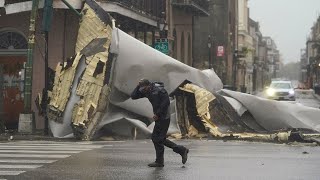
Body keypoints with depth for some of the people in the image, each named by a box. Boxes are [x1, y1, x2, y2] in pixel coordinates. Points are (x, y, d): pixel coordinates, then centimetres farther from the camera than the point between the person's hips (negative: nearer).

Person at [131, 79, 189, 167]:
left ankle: (159, 162, 3)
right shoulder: (147, 92, 9)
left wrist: (158, 114, -20)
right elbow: (133, 96, 9)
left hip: (163, 118, -9)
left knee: (156, 138, -6)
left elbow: (166, 102, -20)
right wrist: (139, 86, -2)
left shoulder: (159, 89, -14)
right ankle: (182, 150, 17)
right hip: (159, 118, 9)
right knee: (160, 139, 11)